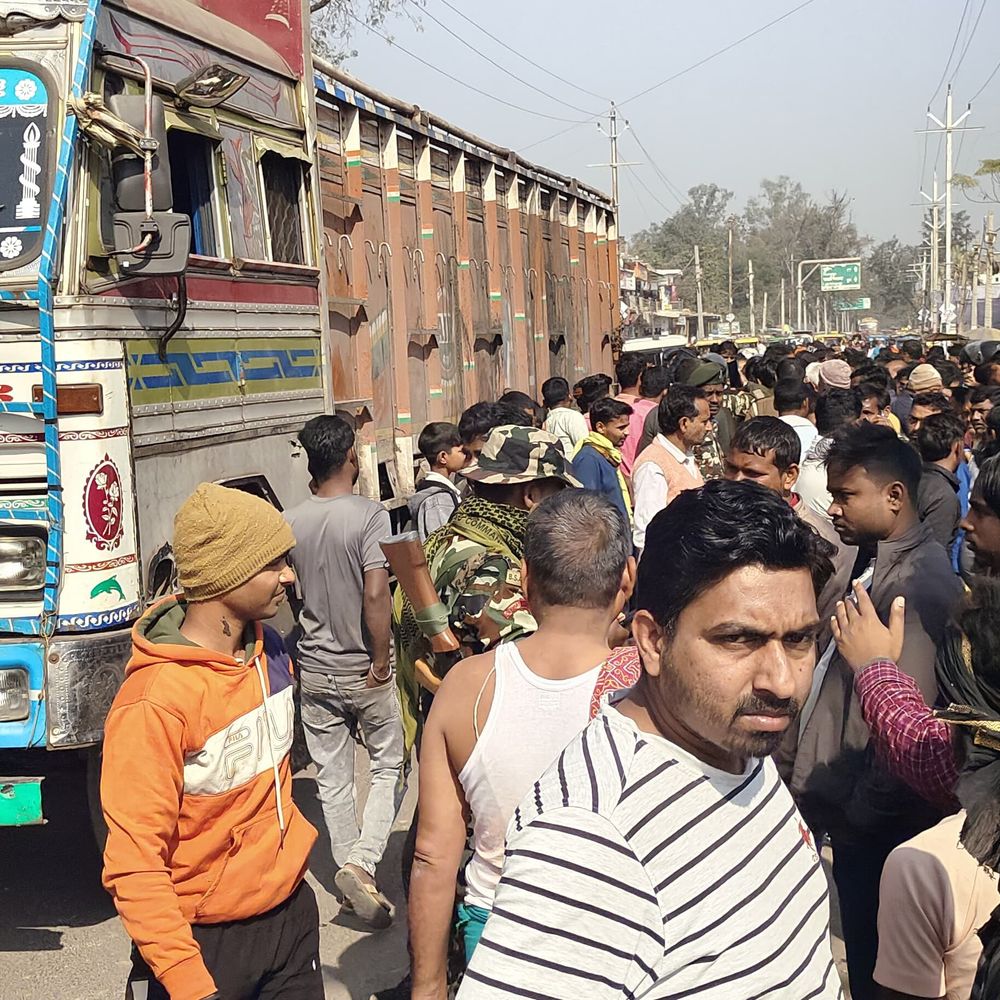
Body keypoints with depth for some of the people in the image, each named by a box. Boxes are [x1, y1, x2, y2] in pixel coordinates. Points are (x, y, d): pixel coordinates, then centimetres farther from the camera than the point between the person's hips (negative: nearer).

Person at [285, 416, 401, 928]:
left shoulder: (291, 521, -2)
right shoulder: (369, 514, -16)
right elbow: (375, 595, -23)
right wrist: (381, 660, -14)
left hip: (314, 669, 4)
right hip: (364, 669, -4)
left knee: (332, 779, 14)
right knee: (389, 765, 11)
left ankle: (348, 866, 22)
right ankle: (362, 861, -5)